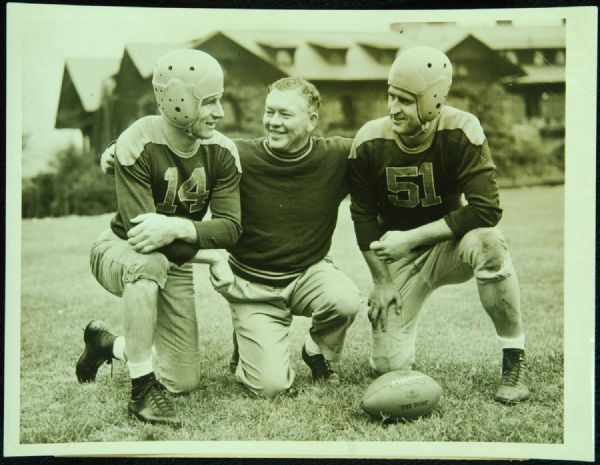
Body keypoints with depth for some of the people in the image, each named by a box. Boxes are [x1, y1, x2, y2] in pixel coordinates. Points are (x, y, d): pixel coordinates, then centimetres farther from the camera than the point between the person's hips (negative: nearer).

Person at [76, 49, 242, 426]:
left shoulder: (222, 151, -11)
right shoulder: (137, 144, -26)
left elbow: (230, 227, -20)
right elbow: (140, 231, -30)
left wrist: (178, 228, -40)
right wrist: (211, 256, -27)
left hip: (175, 264, 5)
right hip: (118, 251, -5)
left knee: (184, 383, 1)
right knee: (149, 263, -44)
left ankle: (108, 344, 27)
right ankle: (142, 391, -30)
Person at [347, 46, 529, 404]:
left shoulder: (461, 132, -21)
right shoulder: (370, 141, -14)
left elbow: (486, 210, -27)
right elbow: (364, 217, -3)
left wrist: (411, 238, -24)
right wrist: (382, 281, -4)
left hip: (449, 245, -1)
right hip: (399, 257, 2)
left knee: (487, 243, -38)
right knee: (388, 366, -7)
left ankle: (515, 359, -19)